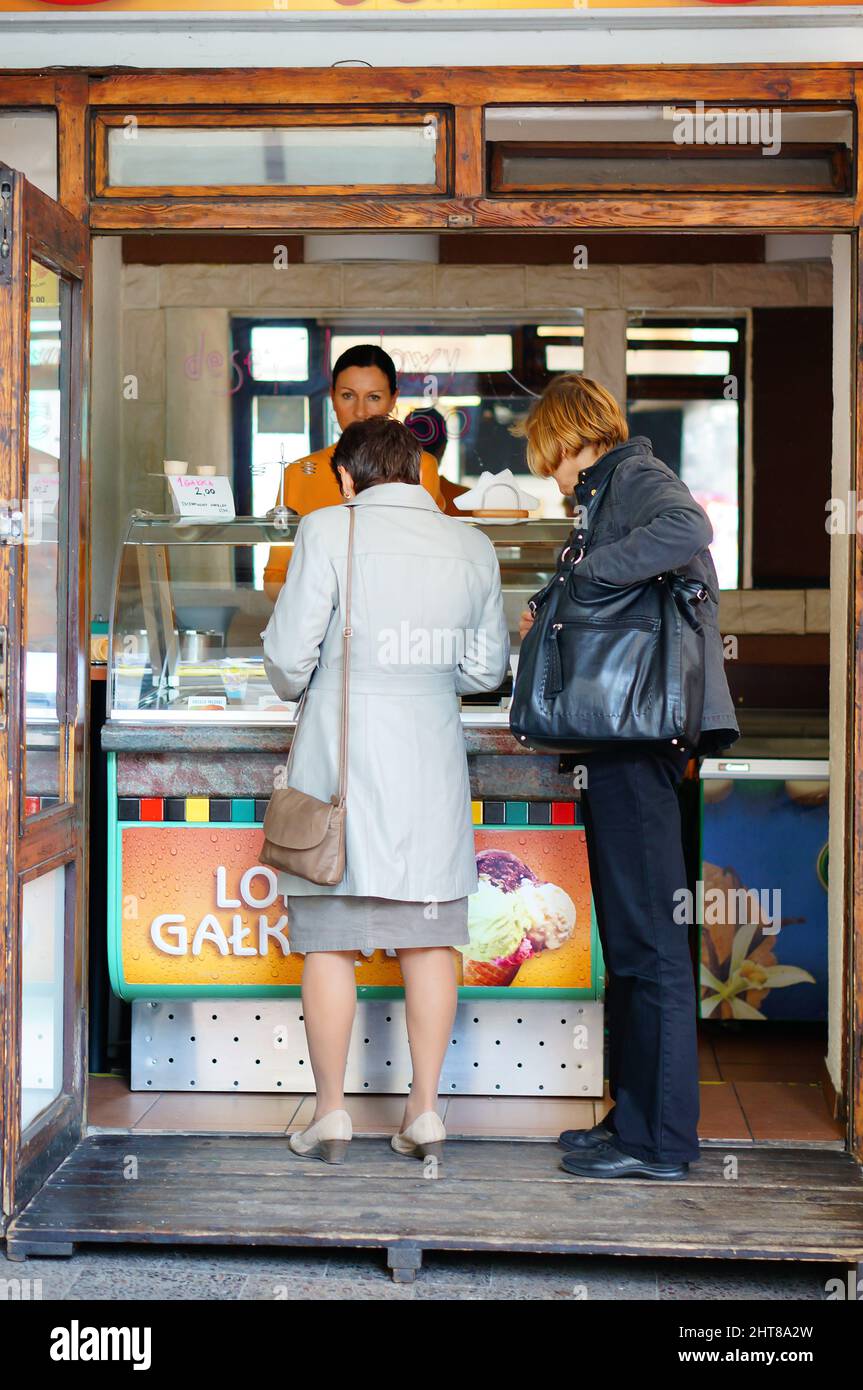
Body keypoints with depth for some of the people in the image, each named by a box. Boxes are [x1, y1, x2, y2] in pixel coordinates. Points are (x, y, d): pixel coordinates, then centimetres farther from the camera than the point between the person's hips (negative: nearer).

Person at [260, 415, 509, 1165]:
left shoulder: (329, 530, -8)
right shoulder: (472, 545, 5)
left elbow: (289, 653, -8)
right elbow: (486, 667, 10)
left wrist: (296, 685, 14)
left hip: (342, 753, -3)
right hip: (432, 760, 3)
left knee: (330, 938, 6)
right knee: (429, 936, 10)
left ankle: (331, 1111, 10)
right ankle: (425, 1109, 12)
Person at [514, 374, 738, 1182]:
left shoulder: (635, 475, -6)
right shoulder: (613, 487, 24)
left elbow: (687, 529, -30)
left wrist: (579, 572, -23)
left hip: (639, 731, -11)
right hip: (628, 732, 11)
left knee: (647, 935, -7)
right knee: (630, 934, 14)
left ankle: (660, 1139, -2)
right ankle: (636, 1115, 23)